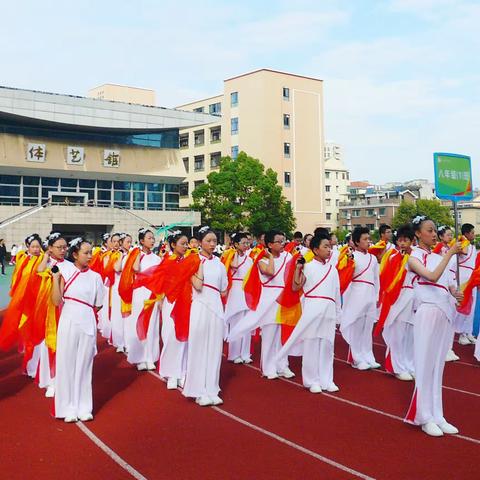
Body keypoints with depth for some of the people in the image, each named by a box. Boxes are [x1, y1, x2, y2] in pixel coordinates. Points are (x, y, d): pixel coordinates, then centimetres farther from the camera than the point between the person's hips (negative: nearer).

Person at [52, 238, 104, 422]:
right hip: (68, 323, -1)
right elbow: (57, 301, -7)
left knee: (84, 365, 6)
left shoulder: (95, 276, 4)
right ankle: (69, 407, 12)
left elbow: (98, 305, 10)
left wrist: (84, 311, 1)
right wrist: (55, 278, -11)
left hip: (87, 324, 1)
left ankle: (84, 407, 14)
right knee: (67, 364, 3)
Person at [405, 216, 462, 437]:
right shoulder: (414, 257, -3)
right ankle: (425, 417, 6)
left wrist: (456, 294, -4)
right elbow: (433, 277, -20)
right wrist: (450, 253, -20)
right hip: (429, 312, -6)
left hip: (447, 313, 7)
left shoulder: (438, 256, 16)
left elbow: (448, 283, 17)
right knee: (426, 364, -2)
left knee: (438, 365, 10)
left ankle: (437, 416, 16)